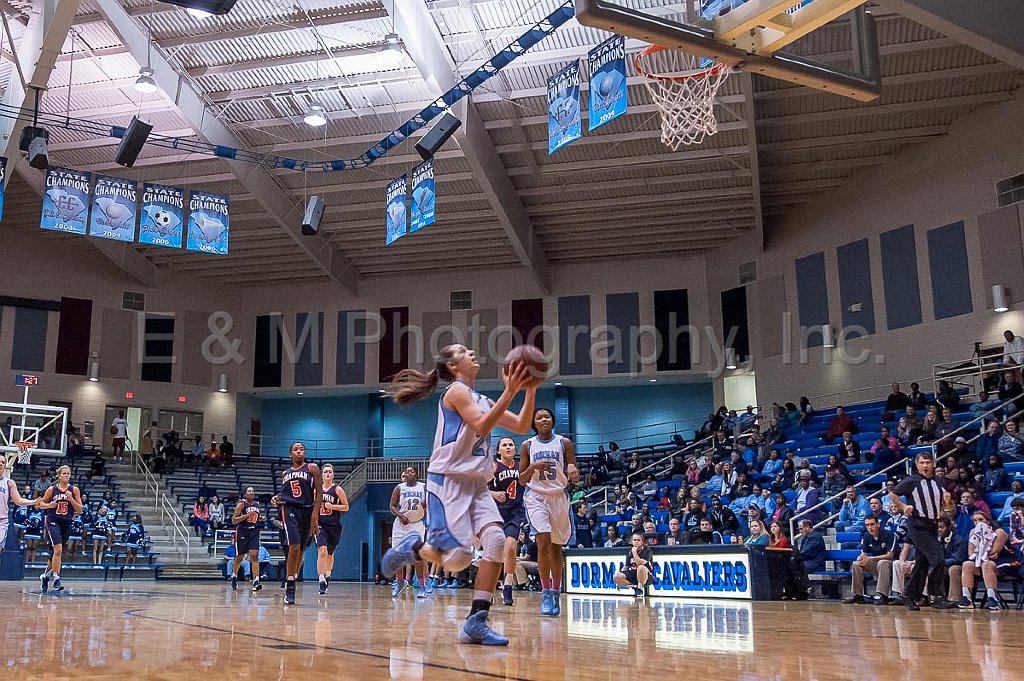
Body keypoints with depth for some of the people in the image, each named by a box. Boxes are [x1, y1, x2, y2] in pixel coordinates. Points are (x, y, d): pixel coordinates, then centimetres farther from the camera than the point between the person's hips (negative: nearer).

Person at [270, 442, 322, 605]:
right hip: (290, 509, 0)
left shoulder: (312, 468, 4)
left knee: (301, 550, 7)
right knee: (294, 547, -16)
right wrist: (277, 498, 3)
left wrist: (315, 514, -13)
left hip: (308, 510, 0)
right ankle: (289, 588, -11)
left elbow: (319, 492, -3)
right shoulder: (285, 473, 15)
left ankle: (292, 580, 25)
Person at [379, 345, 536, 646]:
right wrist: (509, 391, -22)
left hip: (476, 484, 8)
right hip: (449, 481, -8)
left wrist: (530, 390, 6)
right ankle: (412, 548, 16)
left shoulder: (482, 400, 19)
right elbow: (481, 426, -19)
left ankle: (476, 622, -12)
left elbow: (521, 426, 17)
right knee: (458, 559, -15)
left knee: (495, 540, -15)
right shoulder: (456, 390, -5)